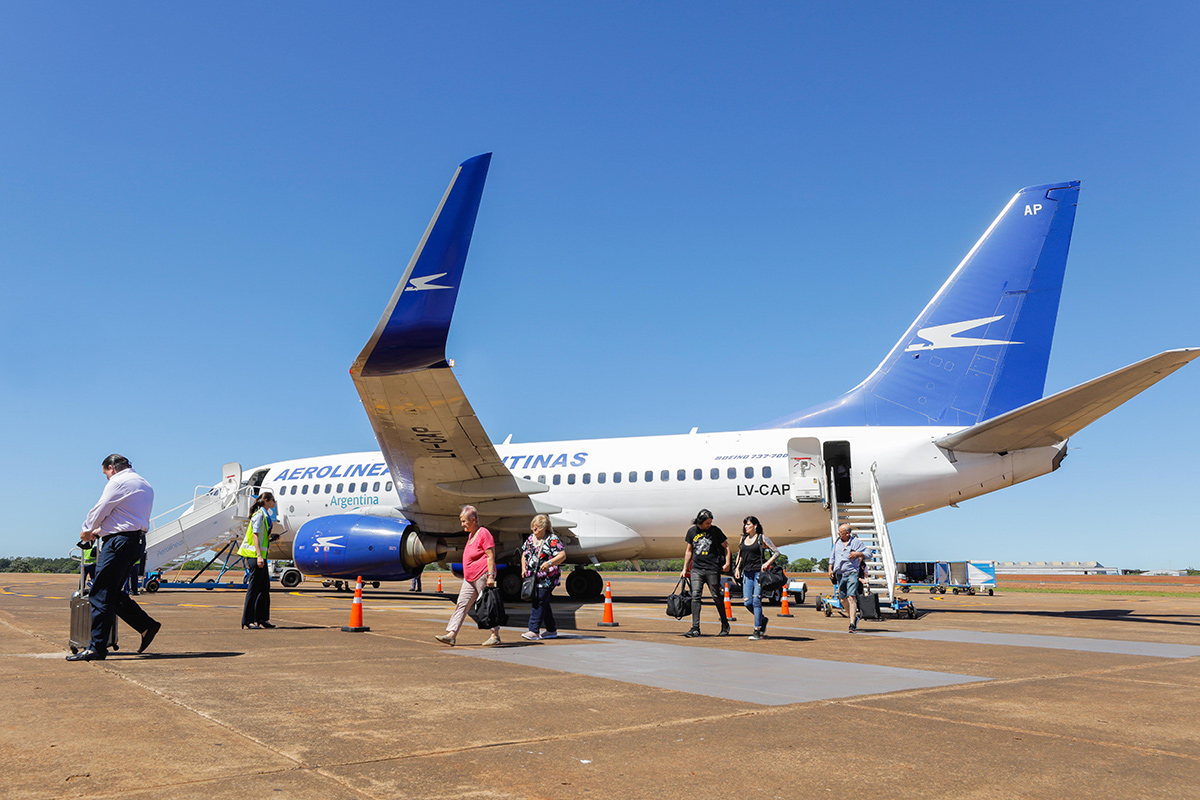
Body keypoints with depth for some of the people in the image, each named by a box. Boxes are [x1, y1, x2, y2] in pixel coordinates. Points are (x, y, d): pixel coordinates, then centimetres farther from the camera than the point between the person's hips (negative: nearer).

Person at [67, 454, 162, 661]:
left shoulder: (118, 481, -6)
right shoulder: (145, 485, 22)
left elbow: (99, 511, -2)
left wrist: (88, 530, 17)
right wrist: (100, 531, 28)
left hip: (120, 542, -9)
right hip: (138, 540, 9)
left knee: (101, 594, -6)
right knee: (112, 593, 15)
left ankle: (97, 648, -5)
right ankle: (146, 625, 11)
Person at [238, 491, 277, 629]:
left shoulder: (265, 515, 17)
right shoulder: (259, 514, -11)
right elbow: (255, 536, -19)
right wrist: (259, 556, -24)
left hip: (261, 556, 10)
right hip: (255, 555, -10)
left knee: (265, 587, 11)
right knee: (253, 588, -6)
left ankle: (262, 619, 16)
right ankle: (248, 621, 0)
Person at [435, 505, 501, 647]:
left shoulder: (484, 533, -11)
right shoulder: (470, 534, 17)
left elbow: (490, 556, -16)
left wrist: (490, 576, -21)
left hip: (483, 576, -9)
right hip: (469, 579, 9)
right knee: (462, 604, 3)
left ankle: (495, 636, 7)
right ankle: (451, 634, 1)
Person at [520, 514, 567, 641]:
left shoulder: (552, 539, -8)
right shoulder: (530, 539, 14)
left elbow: (563, 555, -13)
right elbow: (524, 554, 23)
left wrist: (549, 563, -26)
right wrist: (524, 568, 7)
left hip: (547, 578, -7)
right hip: (533, 577, 7)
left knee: (539, 603, -12)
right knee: (544, 603, 13)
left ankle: (534, 631, -13)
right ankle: (552, 630, 23)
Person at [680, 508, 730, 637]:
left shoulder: (715, 530, -1)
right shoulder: (692, 531, 7)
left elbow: (726, 546, 8)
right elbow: (689, 550, 17)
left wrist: (727, 563, -3)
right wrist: (685, 569, 16)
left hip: (712, 569, -2)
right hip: (696, 568, 2)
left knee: (716, 597, 3)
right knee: (695, 596, -8)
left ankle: (725, 625, 19)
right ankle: (695, 628, -8)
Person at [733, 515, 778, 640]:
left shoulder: (762, 538, 0)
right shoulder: (743, 538, 15)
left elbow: (776, 552, -1)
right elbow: (740, 555, 26)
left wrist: (767, 563, -14)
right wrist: (737, 568, 12)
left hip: (759, 572, -5)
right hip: (747, 573, 5)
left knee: (756, 601, -10)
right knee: (747, 602, -1)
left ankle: (757, 631, -4)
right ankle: (762, 619, 25)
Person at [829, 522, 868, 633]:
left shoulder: (856, 542, 0)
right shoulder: (837, 542, 13)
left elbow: (867, 553, 2)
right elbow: (832, 557, 21)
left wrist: (858, 554, -16)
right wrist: (830, 569, 13)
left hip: (852, 573, -5)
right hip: (839, 573, 5)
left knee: (851, 597, -16)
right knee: (843, 598, 8)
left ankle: (852, 624, -17)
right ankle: (854, 618, 30)